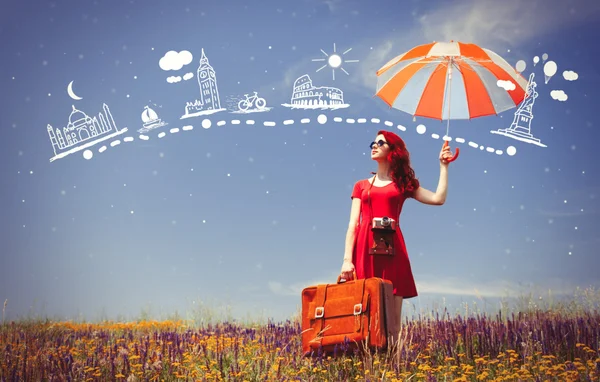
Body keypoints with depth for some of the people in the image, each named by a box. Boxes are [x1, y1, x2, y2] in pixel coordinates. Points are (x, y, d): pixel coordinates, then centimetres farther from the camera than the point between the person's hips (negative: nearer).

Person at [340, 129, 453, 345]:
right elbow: (353, 224, 9)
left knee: (393, 313, -6)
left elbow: (438, 198, 2)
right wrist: (347, 259, -4)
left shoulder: (403, 184, 17)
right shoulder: (361, 186, 19)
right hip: (365, 248, 1)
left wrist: (443, 165, 9)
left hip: (392, 247, -1)